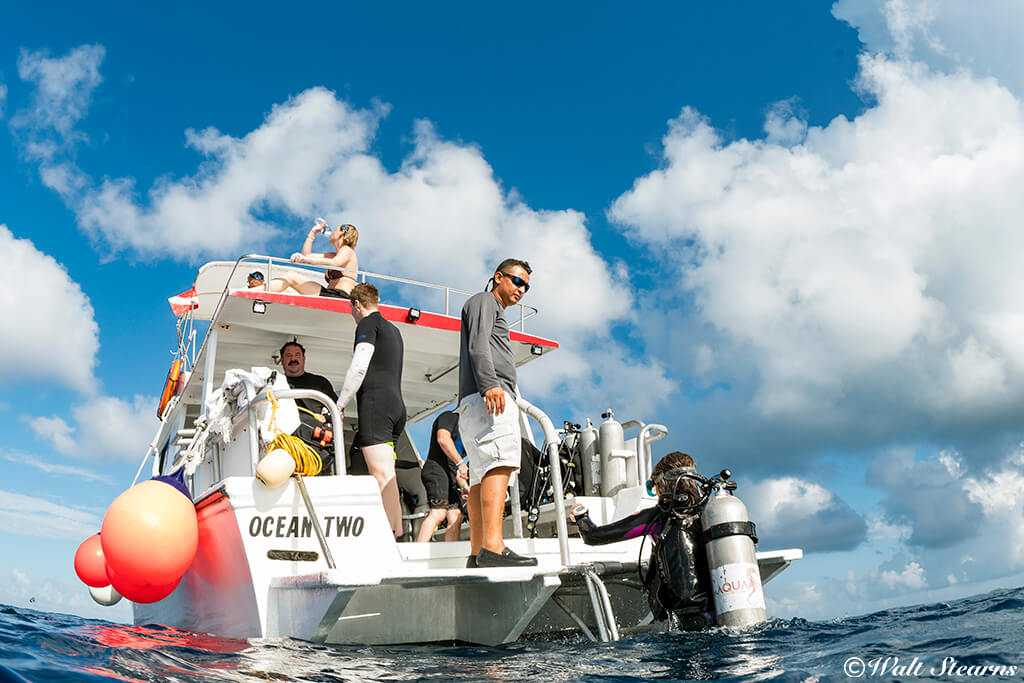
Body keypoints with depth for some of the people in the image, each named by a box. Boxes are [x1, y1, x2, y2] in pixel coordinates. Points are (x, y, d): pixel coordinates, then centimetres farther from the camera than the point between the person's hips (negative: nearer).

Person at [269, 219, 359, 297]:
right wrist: (313, 232, 31)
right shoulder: (335, 255, 30)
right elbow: (306, 254, 31)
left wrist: (305, 259, -29)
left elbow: (334, 263, -22)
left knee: (291, 277, -15)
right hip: (331, 295, 9)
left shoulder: (347, 250, 3)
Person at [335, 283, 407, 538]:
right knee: (386, 477, 7)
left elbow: (359, 367, -12)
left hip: (376, 403, -9)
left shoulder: (368, 323, 1)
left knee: (383, 476, -16)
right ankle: (398, 535, 4)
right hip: (396, 405, 9)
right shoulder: (393, 330, 28)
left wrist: (340, 404, -6)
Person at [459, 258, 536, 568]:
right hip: (486, 396, -10)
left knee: (482, 476, 2)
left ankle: (477, 553, -1)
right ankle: (493, 546, -36)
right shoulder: (483, 301, 9)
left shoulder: (495, 312, 38)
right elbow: (478, 345, -9)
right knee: (499, 463, -25)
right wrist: (489, 383, -24)